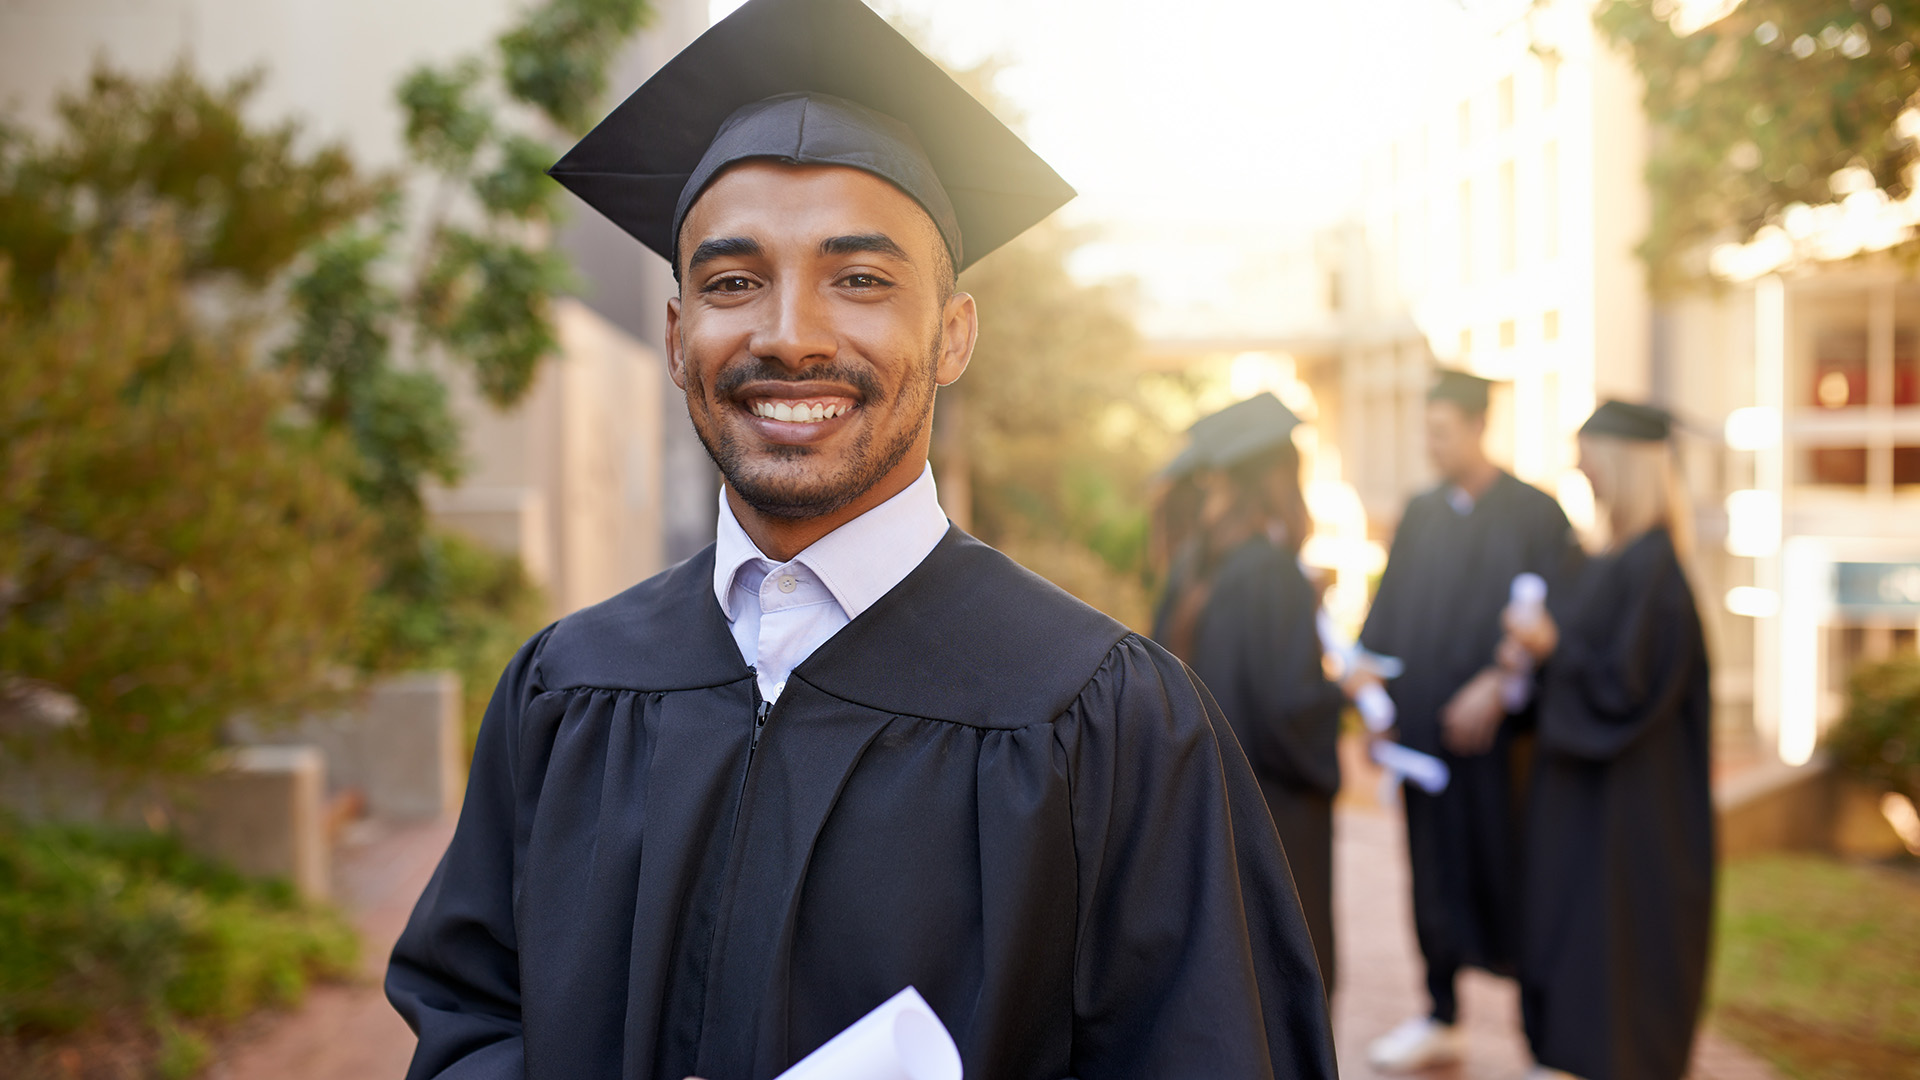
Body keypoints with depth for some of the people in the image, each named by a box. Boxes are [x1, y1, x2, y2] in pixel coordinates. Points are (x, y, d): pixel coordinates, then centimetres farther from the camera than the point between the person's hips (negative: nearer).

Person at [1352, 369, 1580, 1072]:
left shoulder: (1535, 515, -5)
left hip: (1497, 729, -5)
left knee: (1506, 872, 0)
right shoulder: (1420, 516, 11)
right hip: (1424, 725, 5)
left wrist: (1497, 686, -22)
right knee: (1435, 869, 11)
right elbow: (1391, 604, 11)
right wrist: (1366, 664, -5)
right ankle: (1441, 1019, 23)